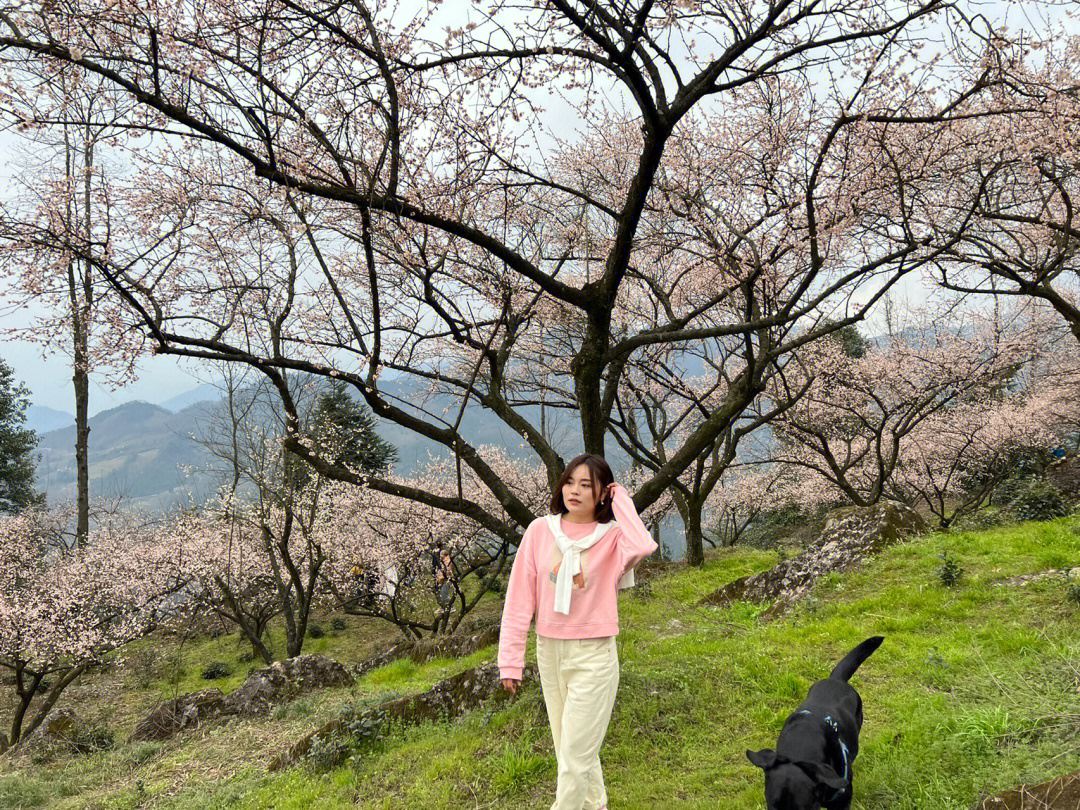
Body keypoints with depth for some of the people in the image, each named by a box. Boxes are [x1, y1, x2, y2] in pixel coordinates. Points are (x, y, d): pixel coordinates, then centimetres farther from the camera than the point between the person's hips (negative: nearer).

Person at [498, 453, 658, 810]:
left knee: (575, 754, 0)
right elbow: (520, 598, 0)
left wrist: (620, 501, -19)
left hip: (594, 656, -4)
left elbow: (644, 546, -34)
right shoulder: (540, 530, -2)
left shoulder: (613, 537, -9)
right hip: (548, 651, 4)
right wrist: (510, 659, -2)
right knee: (570, 747, 19)